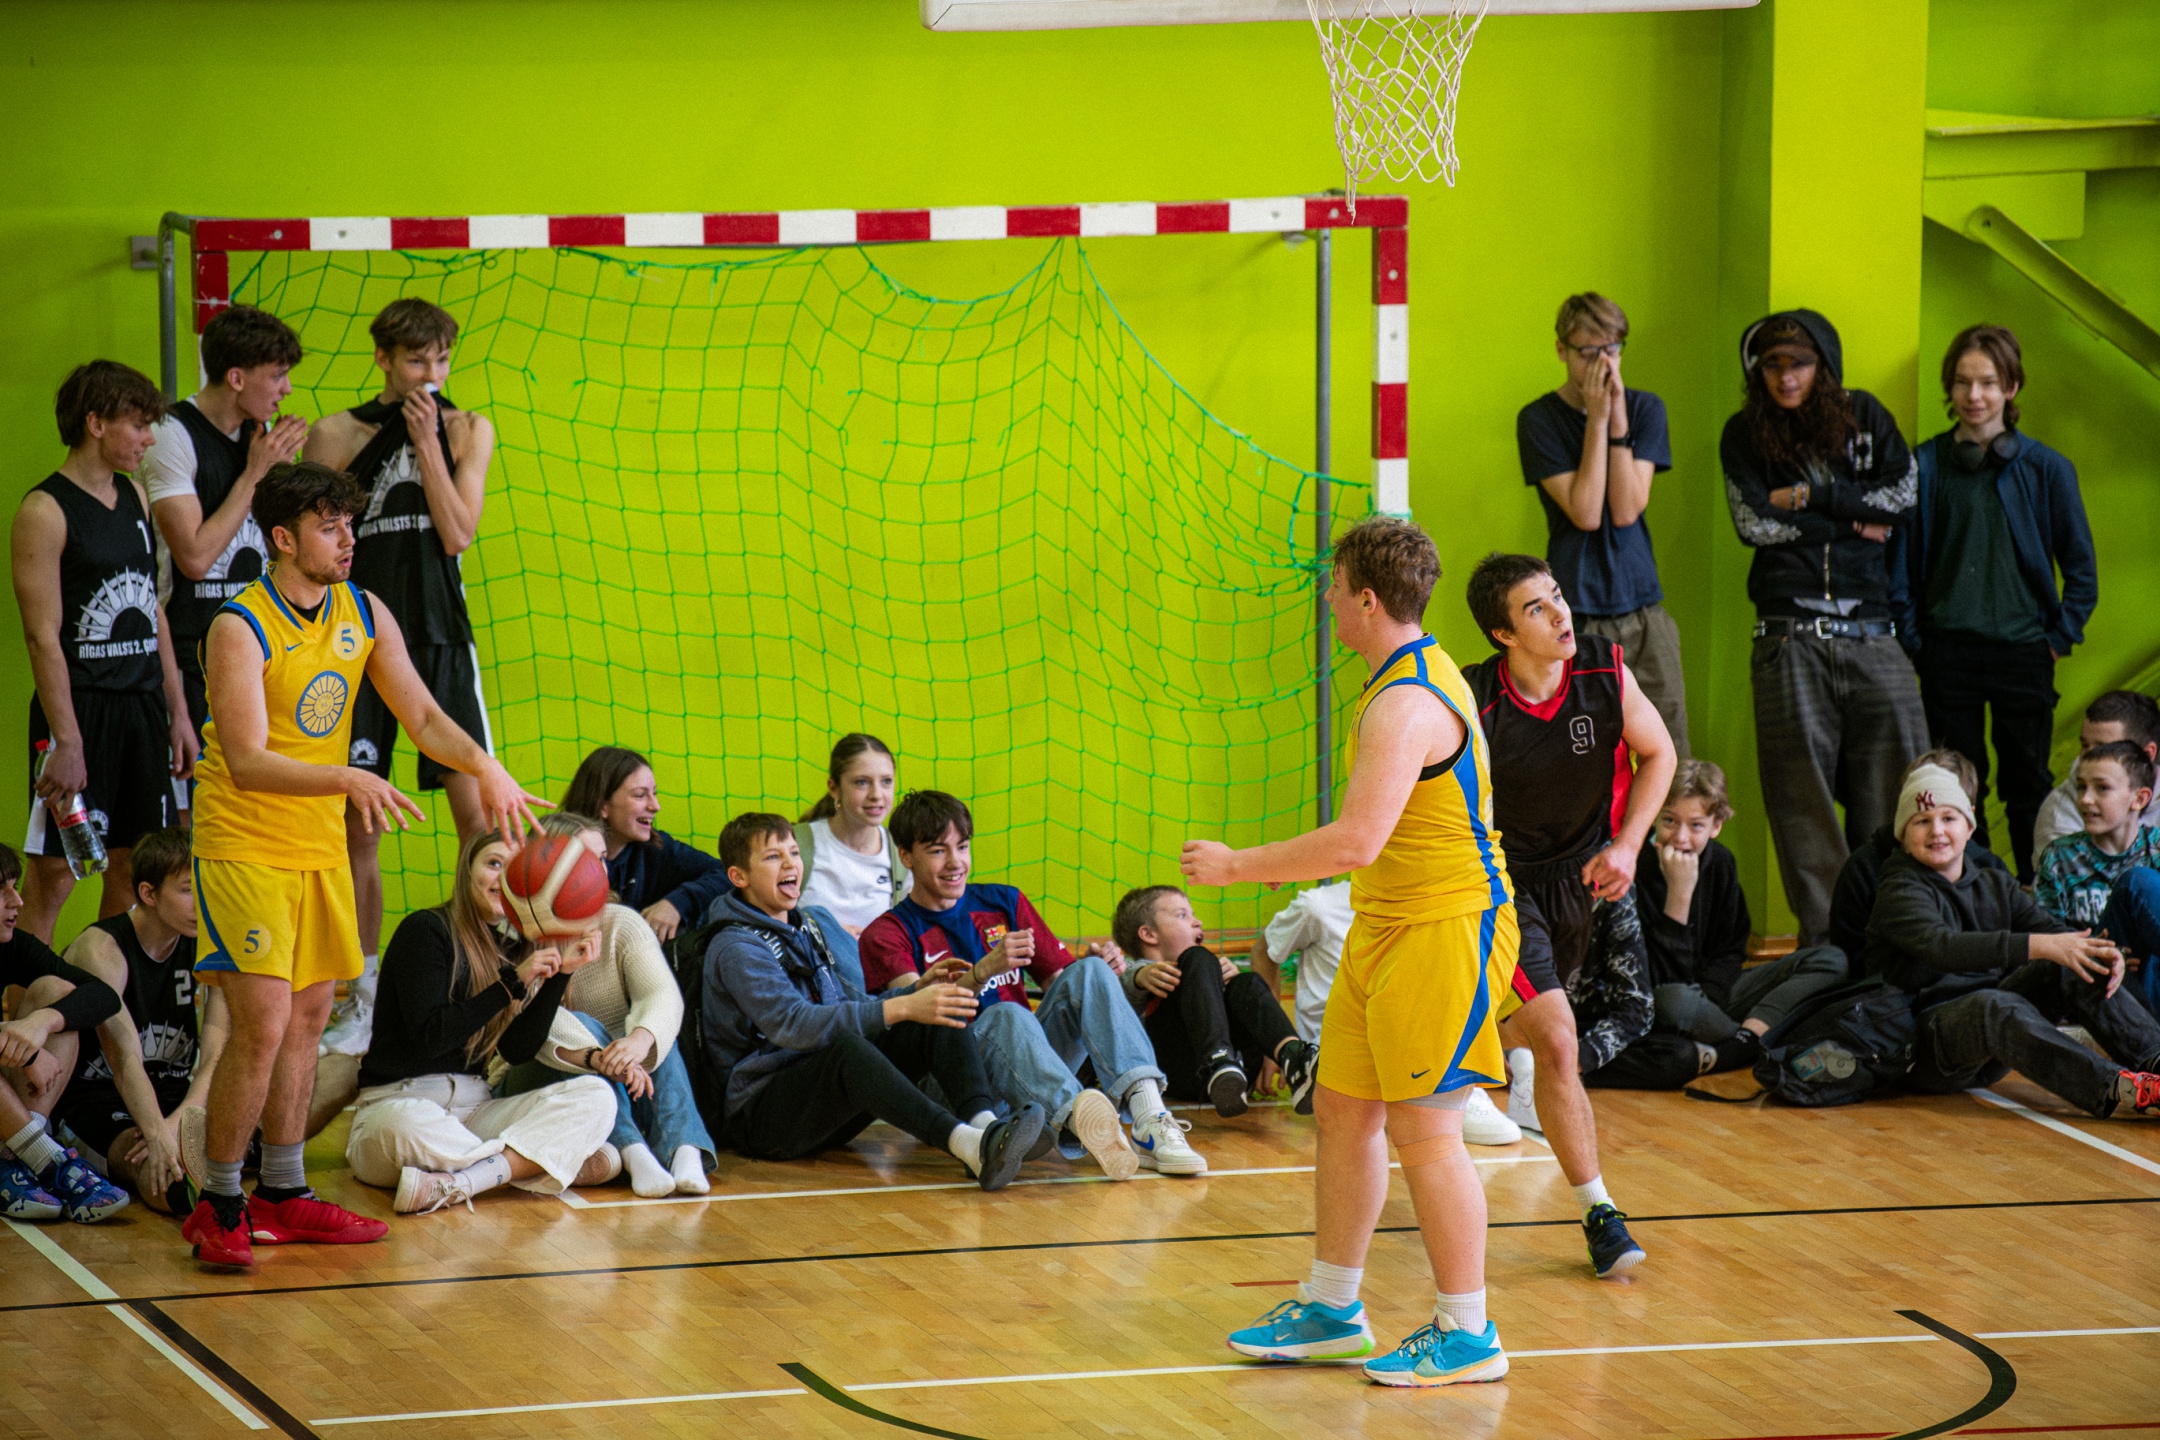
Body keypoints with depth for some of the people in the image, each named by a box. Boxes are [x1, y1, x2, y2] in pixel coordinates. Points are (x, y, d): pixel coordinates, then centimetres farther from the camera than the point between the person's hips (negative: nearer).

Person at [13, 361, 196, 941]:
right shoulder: (45, 511, -11)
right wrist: (66, 741, -19)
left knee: (131, 868, 10)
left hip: (143, 705, 7)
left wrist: (177, 711, 14)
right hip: (80, 703, -7)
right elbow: (43, 636, -15)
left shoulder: (134, 497, 12)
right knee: (54, 872, -6)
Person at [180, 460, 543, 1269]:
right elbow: (247, 761, -27)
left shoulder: (364, 616, 1)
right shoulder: (240, 629, -19)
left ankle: (283, 1196, 23)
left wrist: (484, 768, -12)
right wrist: (348, 779, -39)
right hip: (244, 847, -7)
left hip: (320, 848, 7)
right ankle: (219, 1209, -3)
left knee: (308, 1019, 12)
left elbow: (422, 716, 7)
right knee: (263, 1026, -13)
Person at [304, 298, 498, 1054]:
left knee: (477, 809, -7)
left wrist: (427, 441, -8)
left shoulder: (467, 430, 7)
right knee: (356, 823, 0)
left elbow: (457, 533, -5)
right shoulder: (334, 435, 3)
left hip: (440, 636, 1)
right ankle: (362, 996, 9)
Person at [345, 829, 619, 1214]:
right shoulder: (425, 930, -4)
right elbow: (428, 1035, -15)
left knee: (595, 1096, -16)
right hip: (397, 1100, -7)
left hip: (474, 1109, 7)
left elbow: (518, 1049, 4)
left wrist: (560, 974, -5)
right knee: (405, 1124, -43)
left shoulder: (508, 950, 14)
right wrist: (513, 982, -15)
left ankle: (454, 1186, -34)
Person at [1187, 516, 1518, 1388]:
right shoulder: (1413, 677, 11)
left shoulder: (1407, 706, -22)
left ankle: (1467, 1334, 4)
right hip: (1387, 926, 10)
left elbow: (1358, 841, -29)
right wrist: (1290, 867, 21)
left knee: (1422, 1129, -5)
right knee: (1342, 1112, 14)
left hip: (1444, 932, -10)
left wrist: (1237, 866, -21)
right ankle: (1331, 1310, 24)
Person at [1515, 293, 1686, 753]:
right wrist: (1598, 420, -11)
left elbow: (1626, 509, -5)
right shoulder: (1539, 420, -1)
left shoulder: (1645, 409, 6)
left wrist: (1618, 421, -11)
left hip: (1643, 610, 3)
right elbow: (1585, 512, -12)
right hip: (1576, 613, -3)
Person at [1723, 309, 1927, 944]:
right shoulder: (1745, 435, 9)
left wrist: (1808, 497, -4)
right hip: (1791, 635, -1)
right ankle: (1825, 939, -1)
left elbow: (1903, 493, 0)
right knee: (1803, 793, -4)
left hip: (1870, 628, 1)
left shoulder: (1864, 417, 12)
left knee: (1893, 792, -3)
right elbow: (1754, 522, -3)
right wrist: (1853, 522, -1)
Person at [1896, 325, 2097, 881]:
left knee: (2028, 787, 4)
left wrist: (2060, 638, 2)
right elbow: (1902, 560, 6)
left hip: (2023, 649, -1)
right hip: (1948, 652, 1)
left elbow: (2082, 568, 7)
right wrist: (1912, 641, 0)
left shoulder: (2045, 469, 1)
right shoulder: (1925, 465, 2)